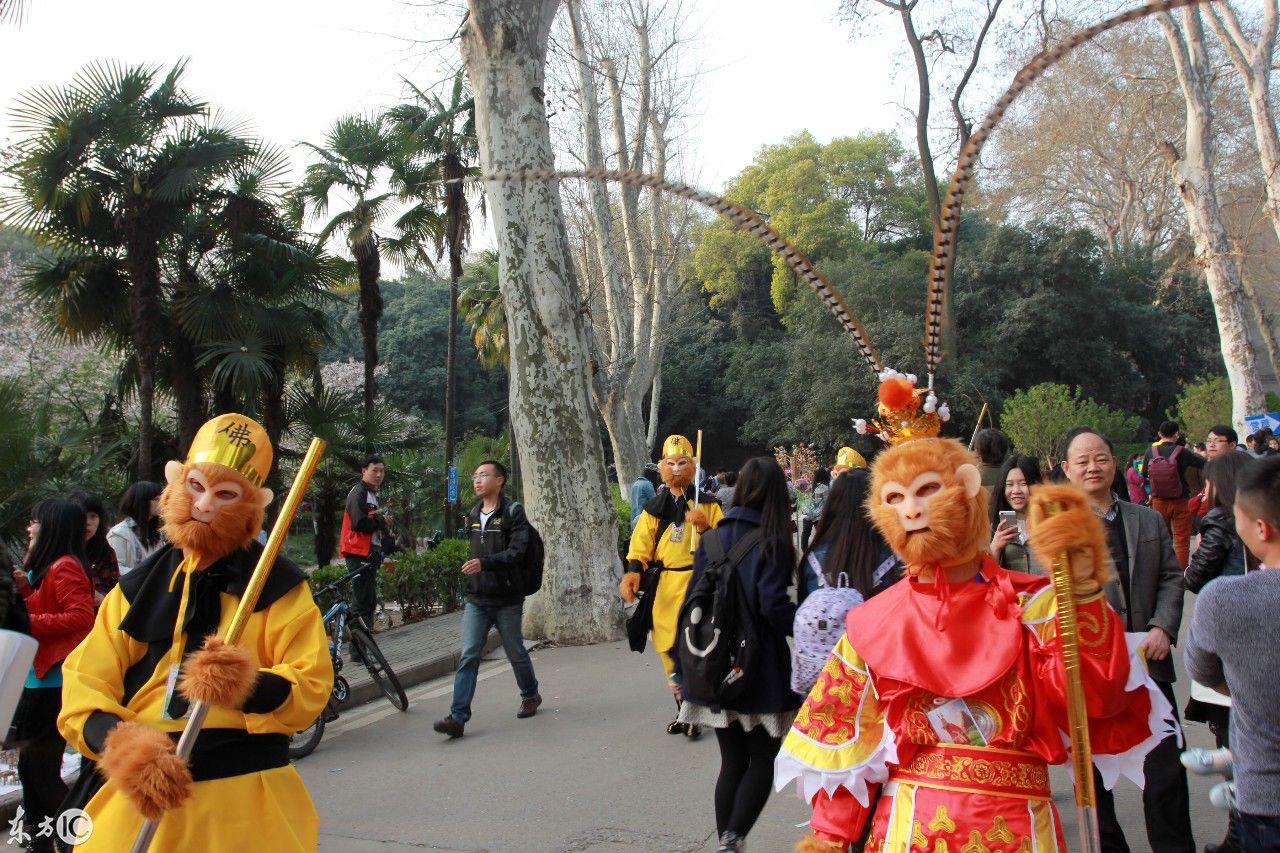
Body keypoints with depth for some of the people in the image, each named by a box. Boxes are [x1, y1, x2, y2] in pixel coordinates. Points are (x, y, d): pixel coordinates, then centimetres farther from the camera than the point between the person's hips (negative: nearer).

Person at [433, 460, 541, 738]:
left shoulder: (513, 512, -9)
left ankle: (530, 695, 36)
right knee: (468, 656, -6)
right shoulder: (472, 514, 11)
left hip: (506, 600, -4)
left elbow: (517, 551, -20)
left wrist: (484, 563, -32)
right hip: (476, 599, 4)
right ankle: (458, 716, -7)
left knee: (516, 653, 12)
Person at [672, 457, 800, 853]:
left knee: (732, 761, 15)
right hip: (760, 669, -4)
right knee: (763, 759, 8)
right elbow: (774, 606, -19)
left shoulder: (712, 538, 5)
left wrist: (681, 669, 12)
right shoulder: (771, 543, -9)